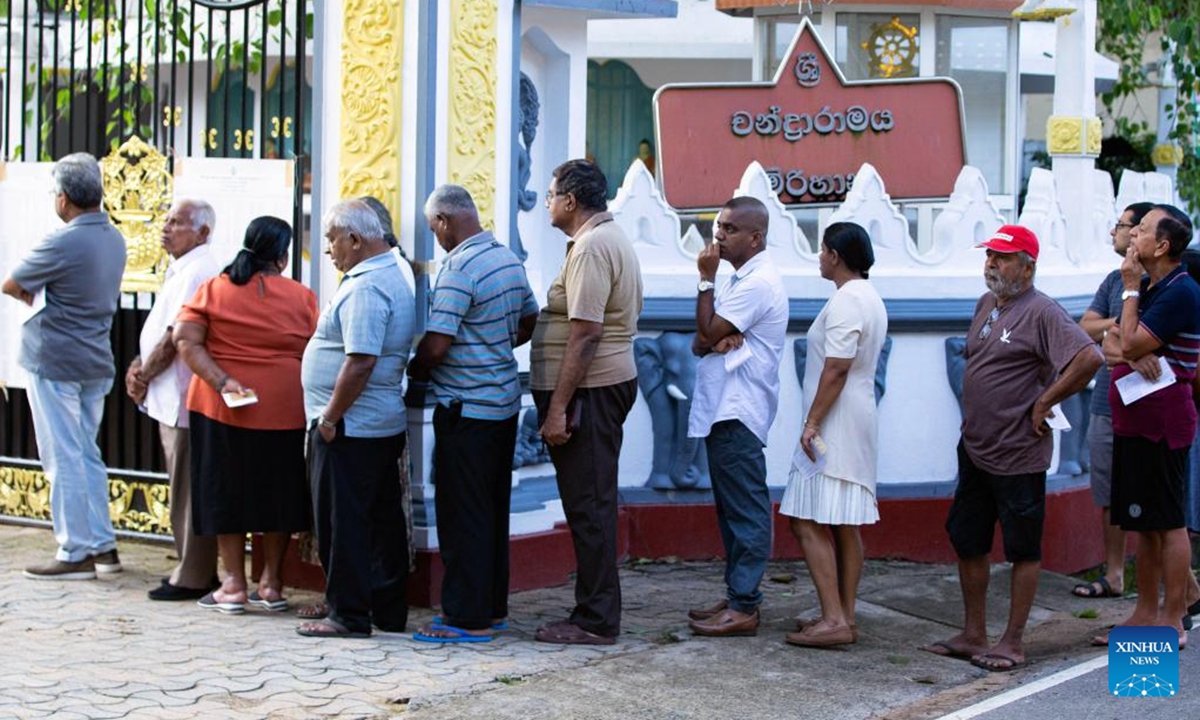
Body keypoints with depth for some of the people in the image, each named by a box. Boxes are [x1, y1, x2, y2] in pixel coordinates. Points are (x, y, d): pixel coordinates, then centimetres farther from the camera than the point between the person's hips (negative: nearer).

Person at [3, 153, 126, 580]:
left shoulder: (62, 244, -19)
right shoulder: (114, 240, 7)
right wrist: (43, 296, 3)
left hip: (55, 363, -8)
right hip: (96, 362, 8)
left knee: (64, 460, -1)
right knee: (87, 454, 16)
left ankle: (76, 554, 2)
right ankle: (103, 546, 18)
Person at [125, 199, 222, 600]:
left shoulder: (197, 273, -16)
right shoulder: (181, 270, 17)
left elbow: (174, 338, -19)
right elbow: (160, 331, 21)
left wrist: (143, 376, -7)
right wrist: (140, 368, 7)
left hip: (182, 398, -10)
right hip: (170, 398, 10)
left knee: (187, 490, -5)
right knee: (184, 488, 14)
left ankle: (192, 577, 0)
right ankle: (193, 568, 21)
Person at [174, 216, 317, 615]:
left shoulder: (213, 289, 2)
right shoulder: (302, 297, 1)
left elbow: (186, 341, -8)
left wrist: (222, 381, -13)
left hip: (222, 409, 0)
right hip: (285, 407, 0)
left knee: (227, 492, 8)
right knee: (276, 492, 12)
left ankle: (234, 585, 9)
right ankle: (271, 584, 16)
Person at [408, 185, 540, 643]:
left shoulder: (459, 269, -19)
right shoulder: (508, 259, 8)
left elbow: (436, 345, -22)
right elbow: (529, 322, 20)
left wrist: (415, 372, -3)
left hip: (467, 408, -9)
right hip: (505, 402, 9)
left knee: (463, 514, -2)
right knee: (493, 509, 15)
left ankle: (468, 618, 1)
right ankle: (492, 605, 23)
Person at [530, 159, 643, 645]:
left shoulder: (591, 247, -16)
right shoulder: (613, 238, 17)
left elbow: (584, 335, -23)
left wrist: (558, 407, -23)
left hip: (587, 389, -11)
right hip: (610, 382, 11)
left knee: (588, 505, -6)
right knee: (591, 504, 14)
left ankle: (596, 621, -2)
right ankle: (597, 612, 20)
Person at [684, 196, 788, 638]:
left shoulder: (758, 283, -13)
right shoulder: (739, 280, 20)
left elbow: (708, 333, -15)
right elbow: (701, 343, 14)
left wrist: (706, 279, -7)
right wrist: (718, 340, -9)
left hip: (738, 414, -11)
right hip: (722, 411, 11)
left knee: (745, 511, -8)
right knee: (731, 510, 14)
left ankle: (744, 608, -7)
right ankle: (738, 596, 20)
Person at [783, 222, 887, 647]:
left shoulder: (845, 302, -15)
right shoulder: (870, 299, 17)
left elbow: (836, 369, -21)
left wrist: (811, 424, -20)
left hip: (834, 425, -10)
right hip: (858, 425, 11)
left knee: (809, 522, -10)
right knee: (844, 525, 12)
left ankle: (834, 620, -14)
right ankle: (844, 617, 15)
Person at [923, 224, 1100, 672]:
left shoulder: (1042, 313, -14)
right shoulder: (986, 304, 11)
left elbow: (1089, 358, -25)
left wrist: (1044, 403, -18)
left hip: (1018, 454, -9)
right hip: (975, 448, 9)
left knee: (1023, 550, 3)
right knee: (968, 543, 13)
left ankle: (1013, 643, 9)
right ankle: (973, 635, 23)